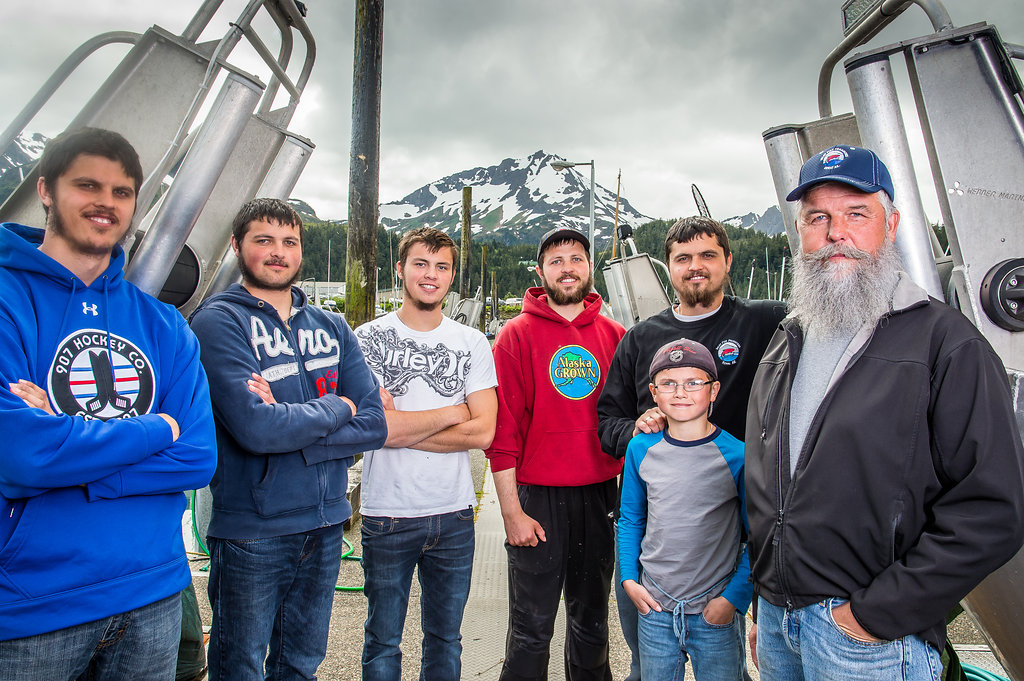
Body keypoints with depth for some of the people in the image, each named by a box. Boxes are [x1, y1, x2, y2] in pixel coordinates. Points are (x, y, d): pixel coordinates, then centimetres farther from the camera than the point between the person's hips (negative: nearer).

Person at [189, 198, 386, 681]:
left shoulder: (331, 327, 7)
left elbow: (374, 424, -1)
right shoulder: (218, 321, -9)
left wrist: (289, 428, -15)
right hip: (251, 530, -5)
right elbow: (256, 428, -23)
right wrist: (337, 409, -8)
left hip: (325, 524, 5)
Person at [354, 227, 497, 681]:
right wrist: (453, 412, -8)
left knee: (445, 638, 17)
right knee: (383, 642, 13)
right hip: (387, 512, -2)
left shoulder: (471, 343, 4)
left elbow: (483, 433, -5)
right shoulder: (367, 339, -3)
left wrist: (403, 430, -12)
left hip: (454, 513, 2)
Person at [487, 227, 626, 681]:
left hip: (600, 495, 4)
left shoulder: (614, 336, 5)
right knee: (531, 630, 6)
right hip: (537, 498, -3)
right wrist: (511, 511, -10)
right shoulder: (517, 335, -5)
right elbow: (502, 429, -7)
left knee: (592, 622, 19)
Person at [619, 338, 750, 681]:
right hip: (654, 606, 3)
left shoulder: (737, 455, -12)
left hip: (716, 611, -3)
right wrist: (629, 578, 2)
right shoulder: (641, 449, -2)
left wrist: (735, 598, -10)